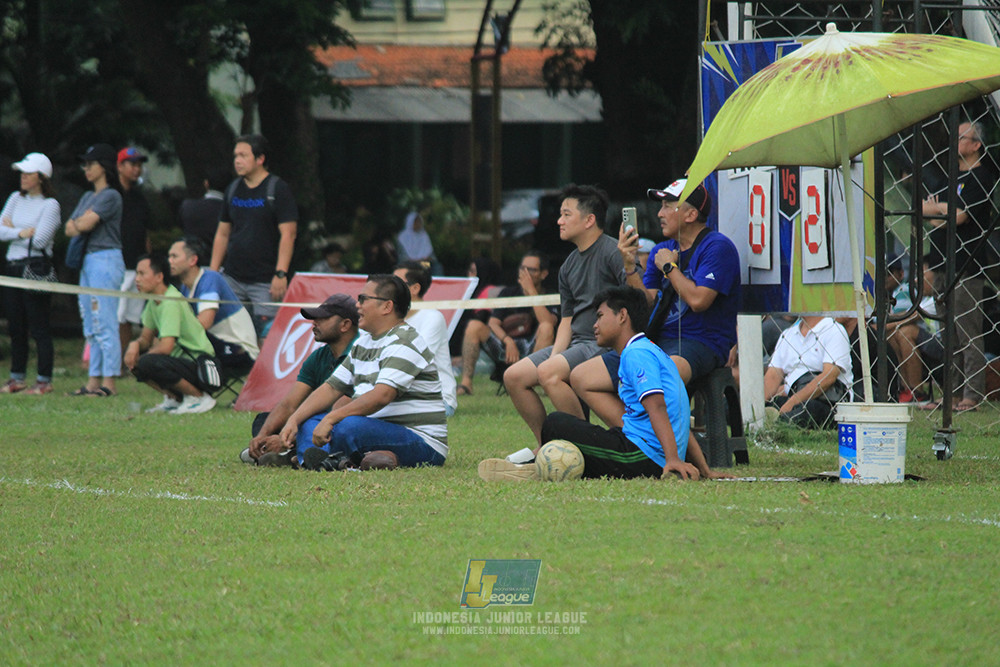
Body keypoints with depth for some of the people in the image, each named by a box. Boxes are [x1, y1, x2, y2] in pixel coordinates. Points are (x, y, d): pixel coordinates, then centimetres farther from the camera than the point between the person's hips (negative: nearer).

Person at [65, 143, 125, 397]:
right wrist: (83, 223, -6)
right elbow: (70, 229, 13)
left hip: (106, 260, -10)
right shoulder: (87, 197, 19)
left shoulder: (111, 196, -8)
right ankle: (93, 380, 10)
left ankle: (108, 382, -11)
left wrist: (78, 223, 5)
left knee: (105, 325, -10)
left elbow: (86, 224, -16)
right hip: (87, 261, 10)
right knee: (91, 327, 9)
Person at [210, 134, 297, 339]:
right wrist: (213, 271, 12)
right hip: (232, 278, 6)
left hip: (266, 281, -6)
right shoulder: (233, 189, 13)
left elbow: (288, 235, -10)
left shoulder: (278, 189, -5)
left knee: (267, 336, -11)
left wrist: (281, 274, -18)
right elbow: (222, 234, 18)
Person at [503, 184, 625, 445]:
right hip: (575, 342, 9)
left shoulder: (612, 253, -11)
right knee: (514, 376, -1)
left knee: (548, 373, -30)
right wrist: (554, 355, 3)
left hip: (605, 344, -9)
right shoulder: (569, 266, 17)